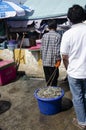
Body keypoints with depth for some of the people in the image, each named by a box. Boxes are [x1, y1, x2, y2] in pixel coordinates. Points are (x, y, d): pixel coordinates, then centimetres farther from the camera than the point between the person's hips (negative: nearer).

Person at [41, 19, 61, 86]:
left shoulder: (44, 35, 5)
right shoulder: (57, 35, -9)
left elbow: (42, 49, 7)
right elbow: (57, 49, -15)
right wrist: (58, 60, -7)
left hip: (45, 62, 5)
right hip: (53, 62, -5)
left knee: (48, 79, 15)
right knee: (53, 80, 5)